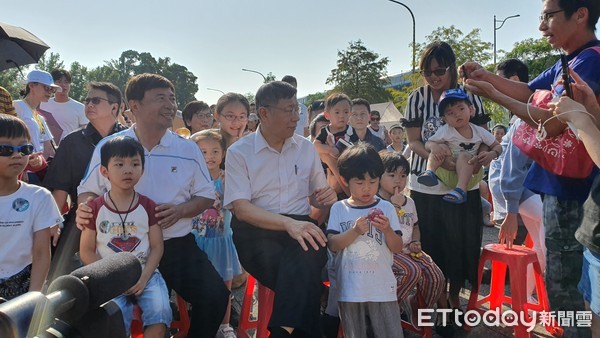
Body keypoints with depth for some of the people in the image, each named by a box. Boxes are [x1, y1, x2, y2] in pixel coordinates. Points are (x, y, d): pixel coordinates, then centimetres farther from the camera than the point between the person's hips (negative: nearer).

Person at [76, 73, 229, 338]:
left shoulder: (188, 149, 3)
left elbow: (206, 195, 8)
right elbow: (88, 190, 11)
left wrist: (180, 210, -12)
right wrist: (84, 209, -13)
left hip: (177, 245, 1)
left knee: (215, 296, -14)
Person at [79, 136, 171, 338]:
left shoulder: (148, 206, 2)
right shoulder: (96, 208, 0)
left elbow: (157, 247, 1)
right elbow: (87, 251, 2)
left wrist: (144, 277, -12)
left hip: (145, 273, 1)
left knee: (160, 312, -22)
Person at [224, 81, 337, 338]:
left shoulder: (306, 147, 13)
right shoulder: (239, 152, 1)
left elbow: (317, 197, 24)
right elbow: (241, 208, -11)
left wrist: (327, 198, -3)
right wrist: (288, 223, -27)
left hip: (300, 226, 3)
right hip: (256, 232, -3)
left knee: (305, 258, -33)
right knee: (303, 276, -32)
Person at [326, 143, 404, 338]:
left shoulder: (386, 208, -1)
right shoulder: (339, 209, -2)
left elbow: (398, 248, -1)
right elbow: (332, 245, -9)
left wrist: (387, 230, -20)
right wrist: (355, 231, -23)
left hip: (382, 288, 0)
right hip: (349, 289, 0)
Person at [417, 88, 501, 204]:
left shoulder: (480, 131, -2)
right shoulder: (445, 131, -7)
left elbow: (497, 146, 7)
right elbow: (428, 143, -7)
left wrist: (491, 154, -17)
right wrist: (433, 146, -31)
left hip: (469, 174, 0)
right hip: (447, 174, 0)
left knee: (464, 155, -28)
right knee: (440, 147, -19)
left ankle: (461, 189, -40)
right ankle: (430, 171, -36)